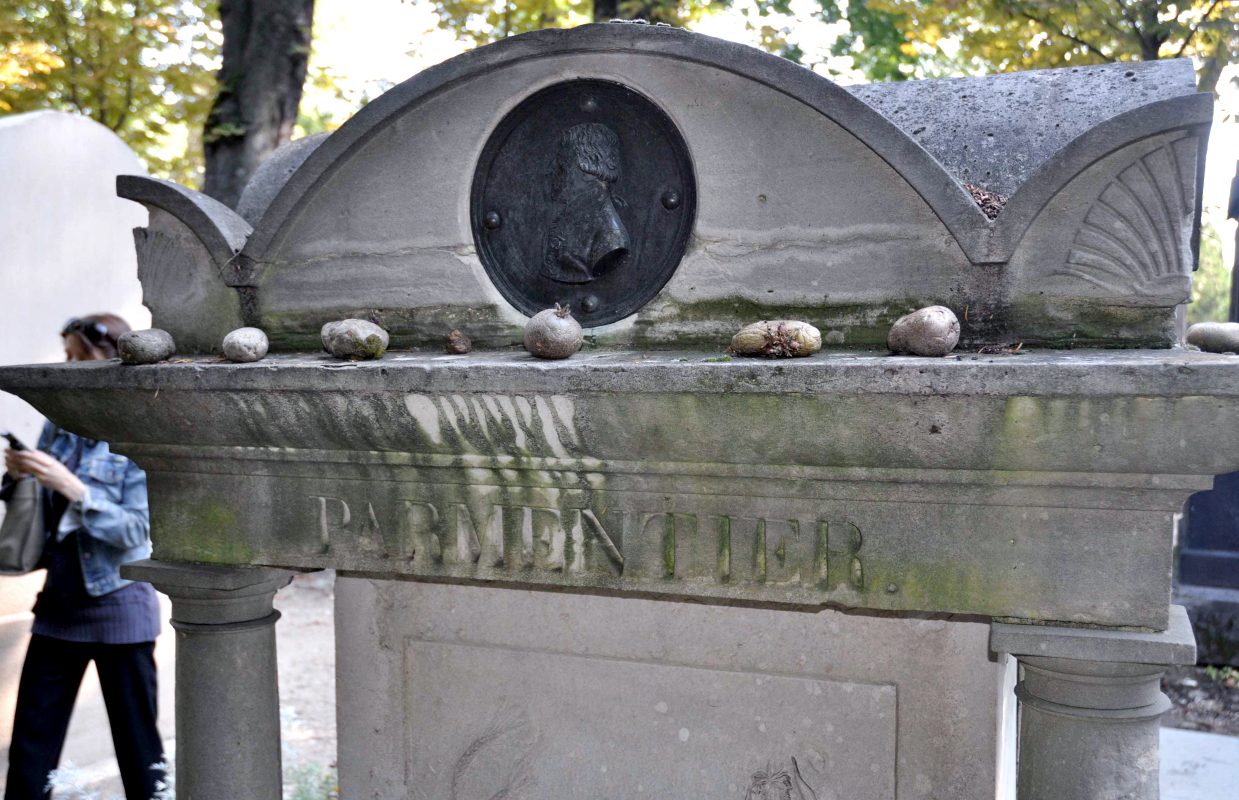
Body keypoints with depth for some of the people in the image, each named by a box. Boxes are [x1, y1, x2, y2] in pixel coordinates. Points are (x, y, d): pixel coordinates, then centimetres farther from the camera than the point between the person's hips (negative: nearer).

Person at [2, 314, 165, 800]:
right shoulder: (58, 424, 5)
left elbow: (137, 529, -17)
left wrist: (73, 487, -26)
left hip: (119, 607, -5)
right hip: (59, 601, 6)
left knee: (138, 748, 7)